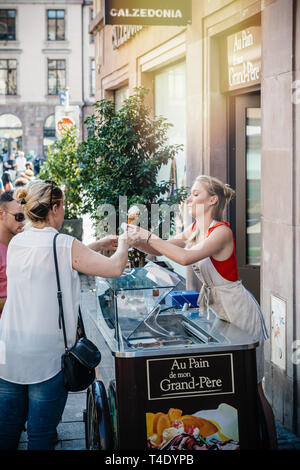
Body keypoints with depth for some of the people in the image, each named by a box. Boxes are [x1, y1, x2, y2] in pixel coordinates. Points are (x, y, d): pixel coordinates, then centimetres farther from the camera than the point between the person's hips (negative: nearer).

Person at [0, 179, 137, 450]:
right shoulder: (64, 245, -13)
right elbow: (115, 268, -11)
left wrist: (97, 245, 24)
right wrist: (124, 244, 9)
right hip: (47, 355, -6)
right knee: (41, 436, 5)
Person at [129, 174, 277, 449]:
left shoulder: (221, 231, -21)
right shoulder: (194, 230, 5)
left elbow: (186, 257, -34)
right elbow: (159, 251, 9)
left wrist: (147, 236, -30)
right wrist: (136, 240, -9)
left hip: (240, 312, -8)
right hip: (220, 310, 8)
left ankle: (271, 443, 10)